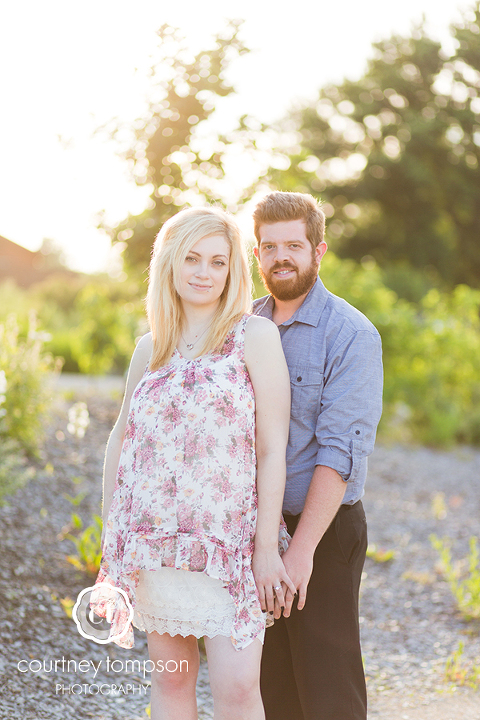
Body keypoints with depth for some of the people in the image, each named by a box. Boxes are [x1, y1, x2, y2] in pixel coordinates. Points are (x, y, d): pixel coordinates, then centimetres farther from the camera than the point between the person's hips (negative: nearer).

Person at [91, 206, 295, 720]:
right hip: (155, 539, 4)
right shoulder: (150, 349, 10)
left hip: (228, 539, -4)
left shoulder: (255, 336, -3)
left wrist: (267, 547, -11)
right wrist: (110, 531, 13)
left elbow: (273, 448, -7)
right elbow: (121, 438, 18)